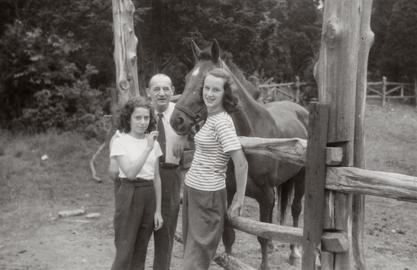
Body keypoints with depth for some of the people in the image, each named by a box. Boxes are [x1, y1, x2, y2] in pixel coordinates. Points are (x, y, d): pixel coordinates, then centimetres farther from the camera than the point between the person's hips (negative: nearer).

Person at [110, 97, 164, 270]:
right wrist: (147, 148, -25)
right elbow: (130, 173, -20)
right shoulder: (120, 141, -7)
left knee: (140, 252, 11)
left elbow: (156, 178, 10)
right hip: (129, 195, -5)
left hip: (149, 195, 5)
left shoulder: (154, 142, 8)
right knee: (125, 252, -3)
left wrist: (158, 210, 7)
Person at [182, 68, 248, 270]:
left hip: (207, 195, -9)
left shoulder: (222, 122, -19)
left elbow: (241, 164, -24)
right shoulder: (211, 117, 9)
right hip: (192, 189, 9)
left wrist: (239, 200, -18)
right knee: (191, 251, 18)